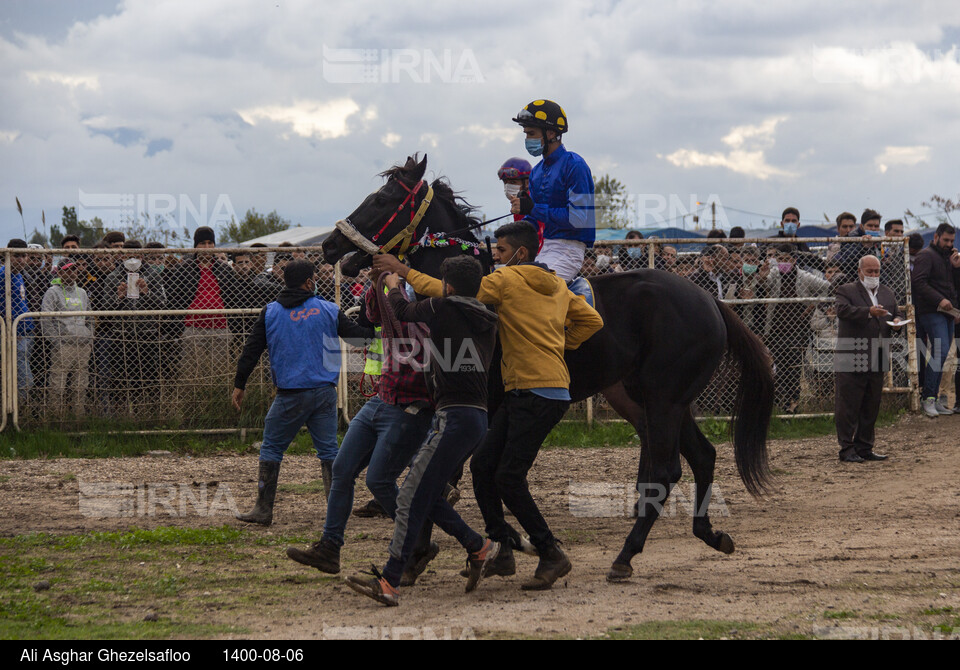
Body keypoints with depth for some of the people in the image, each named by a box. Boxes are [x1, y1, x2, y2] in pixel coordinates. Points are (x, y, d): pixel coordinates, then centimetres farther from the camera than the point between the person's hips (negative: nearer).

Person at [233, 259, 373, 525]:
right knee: (329, 450, 7)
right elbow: (359, 335, 7)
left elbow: (252, 350, 4)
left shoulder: (270, 312, 3)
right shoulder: (329, 310, 3)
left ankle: (263, 510, 4)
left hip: (290, 396, -1)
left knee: (271, 448, 7)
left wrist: (239, 385, 11)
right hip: (324, 392, 1)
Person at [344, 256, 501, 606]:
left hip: (454, 416, -9)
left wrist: (393, 284, 34)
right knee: (424, 494, 18)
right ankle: (479, 547, 17)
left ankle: (389, 582, -17)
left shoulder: (444, 308, -6)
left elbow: (402, 310, 10)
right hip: (477, 416, 9)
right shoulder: (486, 321, 14)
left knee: (411, 497, -11)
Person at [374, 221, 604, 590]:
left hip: (537, 395, -9)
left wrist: (403, 270, 2)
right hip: (519, 393, 9)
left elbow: (451, 291, -7)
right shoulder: (558, 285, 18)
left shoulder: (507, 279, -6)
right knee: (483, 466, 6)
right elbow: (591, 321, 22)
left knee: (509, 478, -10)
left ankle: (552, 555, -5)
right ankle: (503, 549, 7)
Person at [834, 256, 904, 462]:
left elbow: (896, 314, 22)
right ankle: (847, 449, -2)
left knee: (871, 406, 10)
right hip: (852, 359, -6)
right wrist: (869, 312, -32)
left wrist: (897, 321, -3)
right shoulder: (846, 291, -1)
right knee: (849, 406, -5)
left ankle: (865, 448, 18)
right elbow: (843, 310, -19)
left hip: (877, 360, 6)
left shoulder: (887, 294, 19)